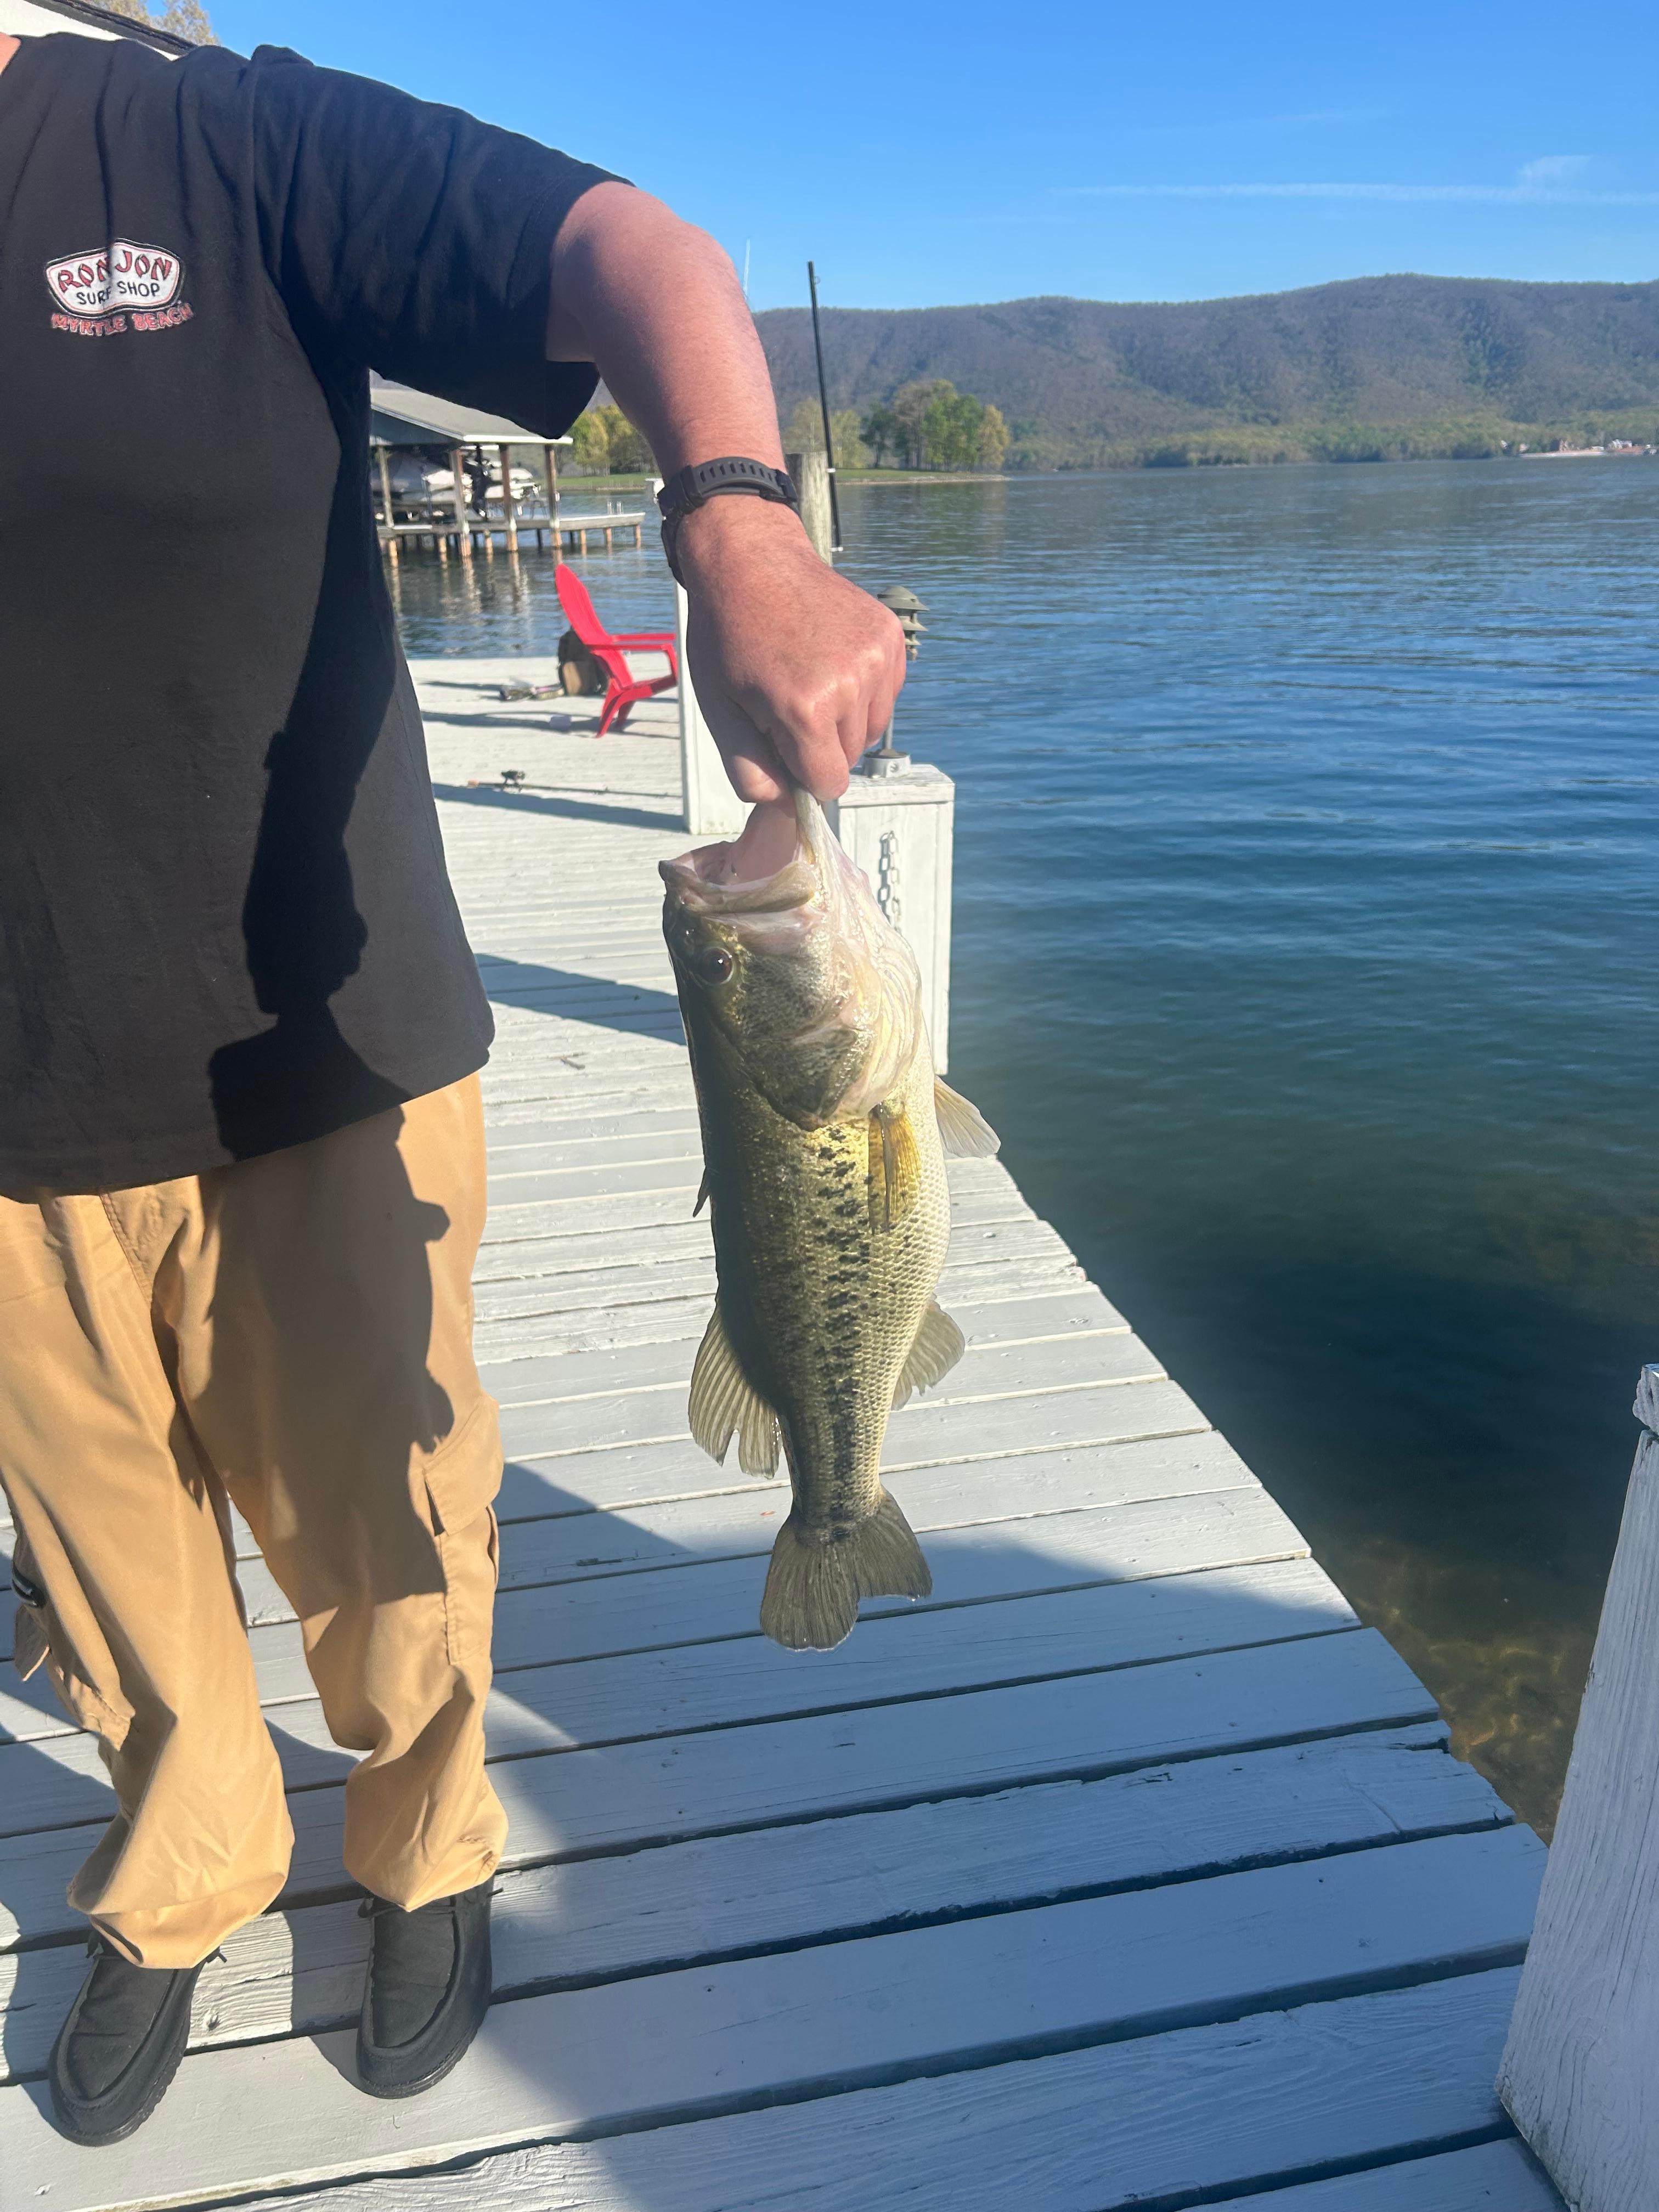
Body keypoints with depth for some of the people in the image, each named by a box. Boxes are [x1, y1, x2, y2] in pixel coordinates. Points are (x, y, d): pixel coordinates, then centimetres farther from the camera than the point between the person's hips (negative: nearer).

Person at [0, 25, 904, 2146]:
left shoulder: (213, 142, -3)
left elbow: (624, 250, -14)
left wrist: (738, 528, -35)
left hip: (322, 1073, -2)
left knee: (381, 1536, 14)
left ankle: (428, 1860, 46)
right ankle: (178, 1889, 50)